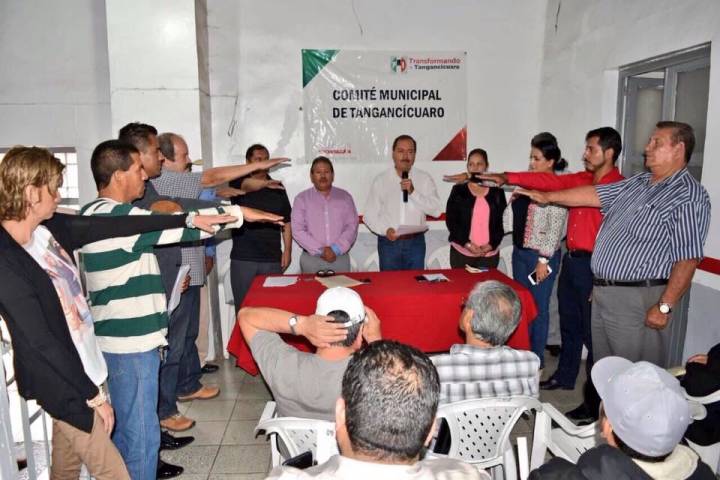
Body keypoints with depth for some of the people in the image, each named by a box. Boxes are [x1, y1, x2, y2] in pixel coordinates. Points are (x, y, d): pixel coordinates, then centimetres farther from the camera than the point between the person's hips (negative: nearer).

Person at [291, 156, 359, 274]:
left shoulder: (345, 197, 9)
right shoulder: (301, 199, 5)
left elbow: (352, 226, 2)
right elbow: (298, 230, -3)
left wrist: (336, 249, -11)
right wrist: (319, 250, -12)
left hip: (340, 258, 1)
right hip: (311, 259, -1)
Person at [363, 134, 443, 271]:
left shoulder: (424, 179, 2)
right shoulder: (381, 180, 1)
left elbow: (436, 210, -7)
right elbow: (369, 215, 1)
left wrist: (413, 192, -17)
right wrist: (385, 230, -17)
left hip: (416, 242, 1)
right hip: (389, 242, 0)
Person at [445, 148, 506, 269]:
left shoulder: (497, 192, 8)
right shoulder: (458, 190, 4)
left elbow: (502, 222, 6)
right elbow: (450, 220, -1)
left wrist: (491, 245, -9)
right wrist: (467, 244, -11)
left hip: (490, 254, 1)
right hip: (462, 253, -1)